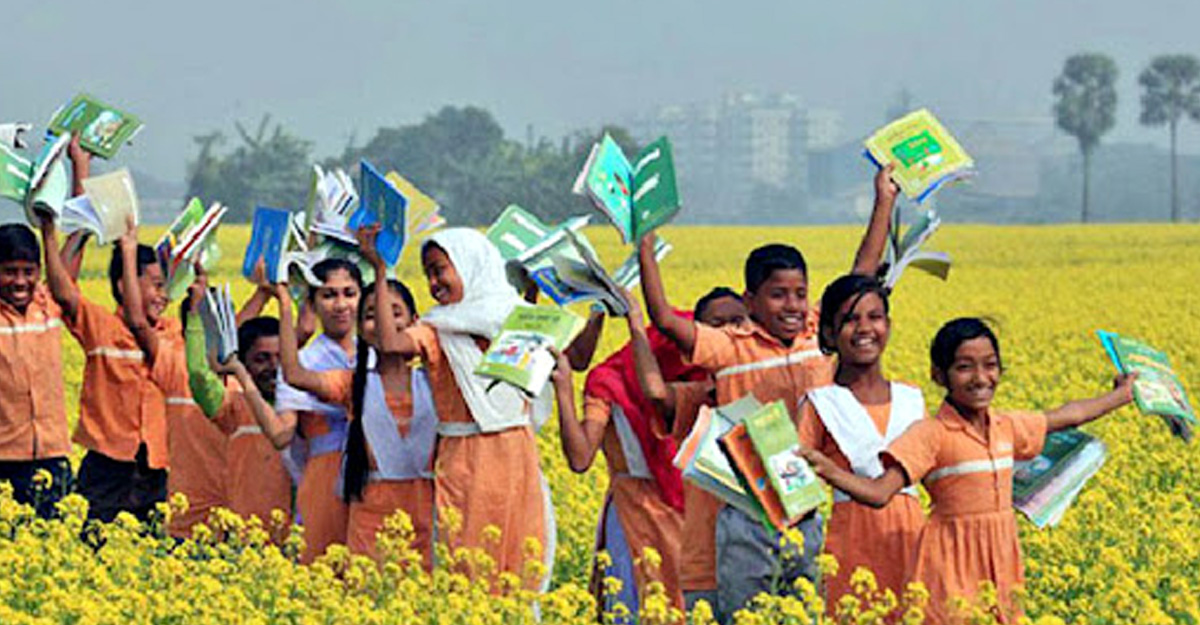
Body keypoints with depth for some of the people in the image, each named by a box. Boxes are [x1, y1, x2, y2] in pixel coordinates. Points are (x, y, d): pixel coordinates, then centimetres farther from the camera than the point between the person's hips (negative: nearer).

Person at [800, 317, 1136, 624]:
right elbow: (879, 493, -18)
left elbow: (1067, 416, 27)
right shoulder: (930, 435, -10)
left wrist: (1118, 396, 38)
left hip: (999, 563, 6)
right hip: (952, 570, -6)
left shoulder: (1006, 427, 9)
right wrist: (828, 470, -35)